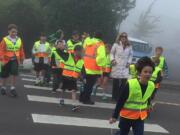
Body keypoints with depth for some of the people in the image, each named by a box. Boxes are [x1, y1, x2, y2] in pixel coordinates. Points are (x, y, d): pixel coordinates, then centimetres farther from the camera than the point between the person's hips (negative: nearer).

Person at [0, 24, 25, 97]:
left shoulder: (19, 40, 2)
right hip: (6, 60, -2)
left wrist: (22, 59, 14)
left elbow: (21, 50, 10)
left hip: (15, 60, 2)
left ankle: (12, 89, -1)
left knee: (14, 74, -12)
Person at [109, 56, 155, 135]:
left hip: (140, 117, 3)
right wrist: (115, 116, -13)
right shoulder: (130, 84, -23)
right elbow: (121, 101, -16)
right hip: (126, 115, -3)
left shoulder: (151, 86, -8)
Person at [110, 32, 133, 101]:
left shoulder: (129, 47, 5)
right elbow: (112, 53, 7)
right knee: (115, 81, 2)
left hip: (125, 66, 2)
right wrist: (112, 59, -7)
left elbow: (130, 55, 16)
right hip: (116, 65, -2)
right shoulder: (116, 45, -1)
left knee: (124, 81, -7)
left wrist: (129, 62, 3)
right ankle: (114, 96, 13)